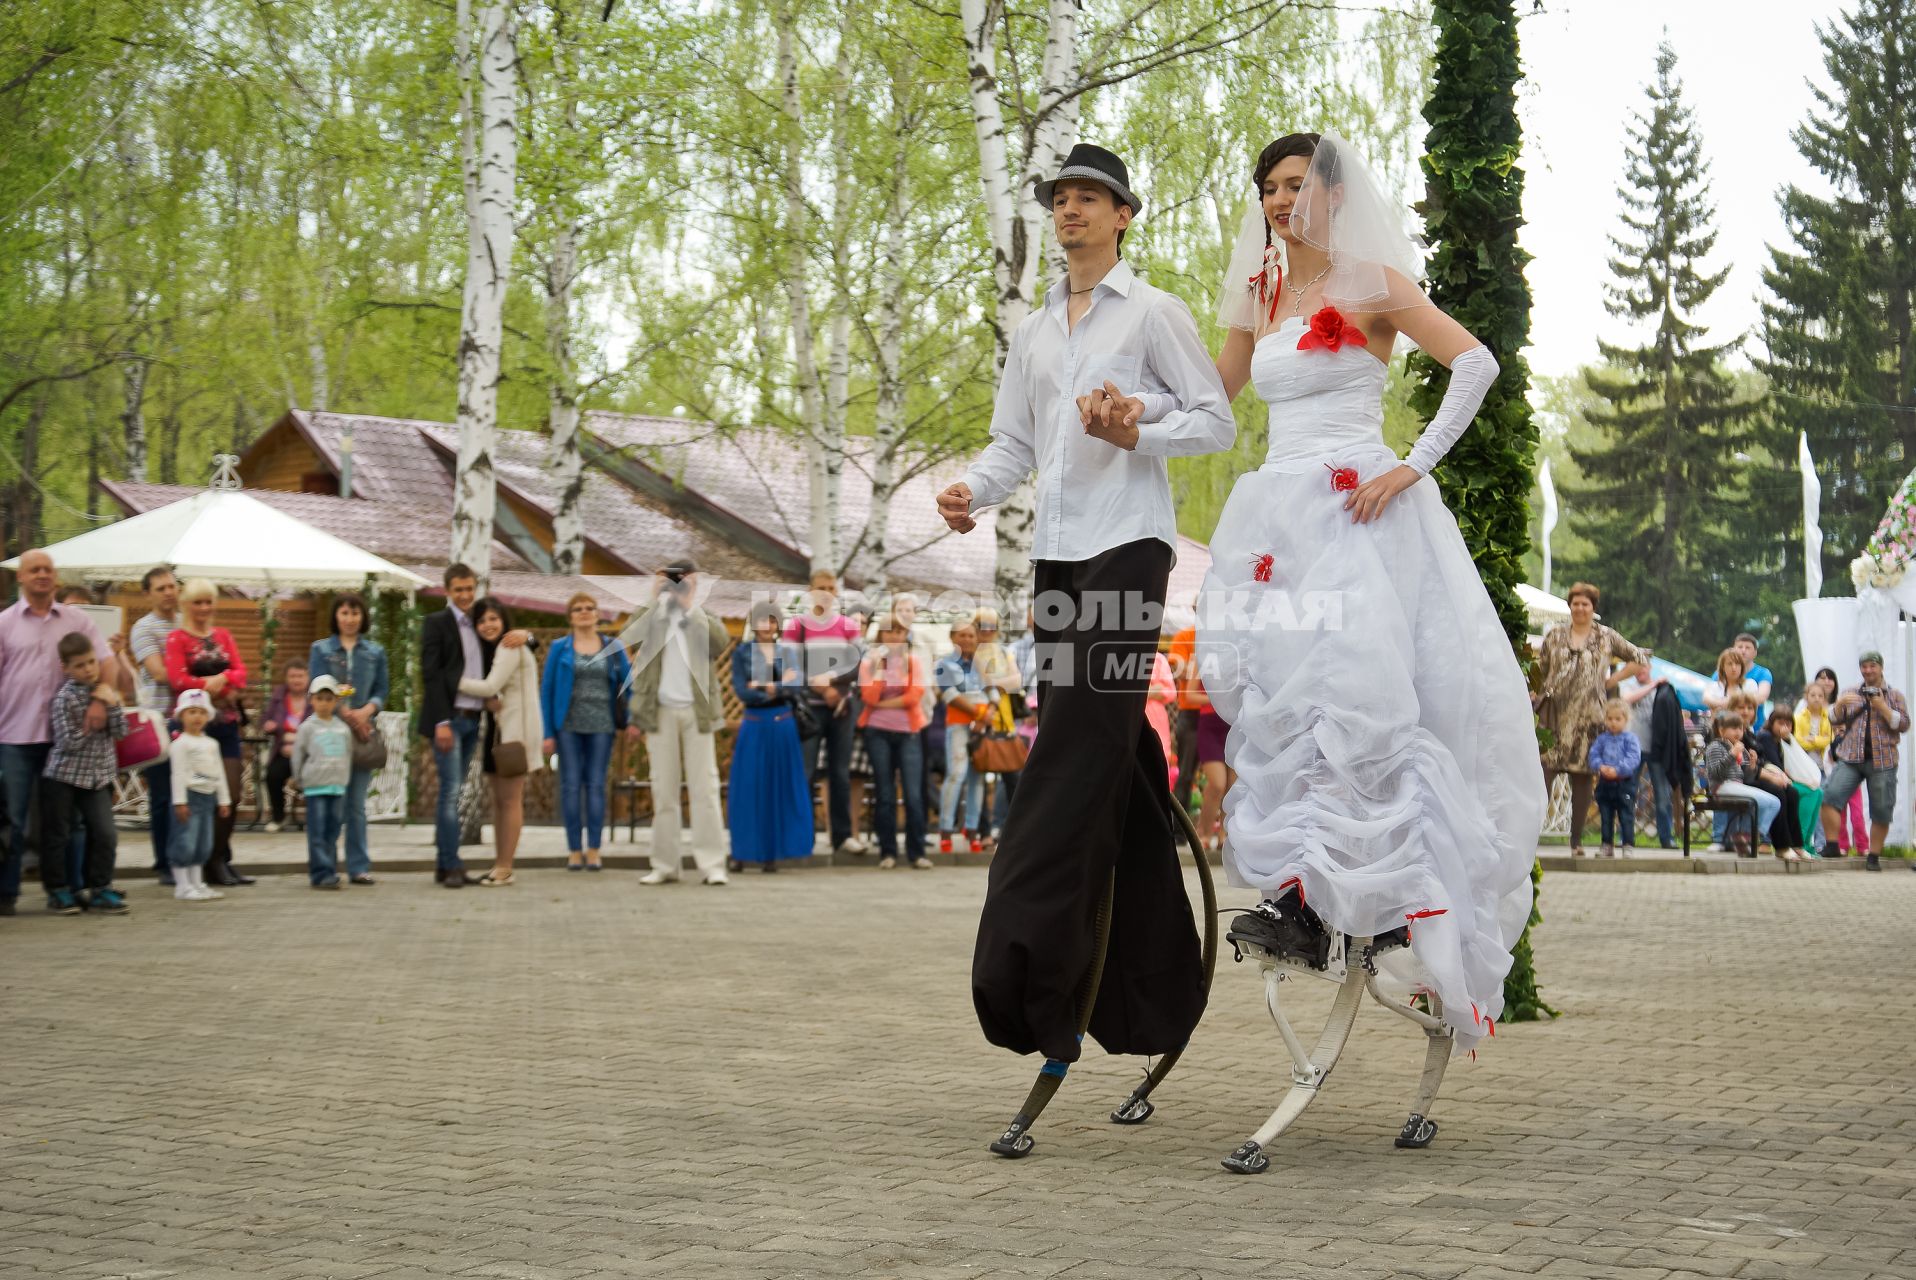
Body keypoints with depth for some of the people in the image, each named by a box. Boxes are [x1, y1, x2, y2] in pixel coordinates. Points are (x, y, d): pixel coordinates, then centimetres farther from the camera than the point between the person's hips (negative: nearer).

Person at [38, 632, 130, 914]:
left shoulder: (105, 692, 5)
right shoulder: (64, 698, -12)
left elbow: (120, 732, 0)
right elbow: (69, 741, -17)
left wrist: (112, 704, -12)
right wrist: (92, 726, -9)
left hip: (99, 776, 4)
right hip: (64, 776, -4)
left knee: (104, 833, 0)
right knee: (57, 835, 4)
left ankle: (100, 888, 12)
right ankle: (57, 891, 15)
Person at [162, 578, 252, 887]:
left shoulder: (223, 636, 17)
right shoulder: (177, 638, 0)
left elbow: (240, 672, 7)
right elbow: (177, 678, -12)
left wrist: (221, 679, -12)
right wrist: (210, 685, -16)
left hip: (227, 721, 5)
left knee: (230, 792, 3)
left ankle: (222, 859, 13)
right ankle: (210, 864, 2)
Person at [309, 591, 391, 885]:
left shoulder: (375, 651, 13)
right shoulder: (320, 649, 8)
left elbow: (383, 689, 9)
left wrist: (367, 711, -10)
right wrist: (347, 715, -12)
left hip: (364, 729, 2)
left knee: (357, 804, 3)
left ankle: (359, 866, 7)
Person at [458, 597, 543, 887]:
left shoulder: (511, 647, -11)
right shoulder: (493, 650, 19)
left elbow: (491, 686, -19)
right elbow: (491, 691, 10)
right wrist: (489, 700, -13)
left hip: (516, 730, -10)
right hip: (498, 729, 10)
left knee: (510, 799, -8)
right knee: (499, 800, 10)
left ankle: (505, 869, -7)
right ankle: (499, 865, 13)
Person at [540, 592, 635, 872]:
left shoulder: (613, 648, 7)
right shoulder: (559, 648, 4)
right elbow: (546, 690, 3)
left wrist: (633, 720, -9)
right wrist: (547, 733, -2)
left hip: (601, 726, 1)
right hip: (568, 725, -1)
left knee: (596, 785, -1)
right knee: (571, 785, -2)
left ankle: (593, 850, 1)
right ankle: (574, 850, 2)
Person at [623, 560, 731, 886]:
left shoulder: (705, 617, 11)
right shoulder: (651, 616, 10)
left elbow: (721, 642, -10)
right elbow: (628, 639, -9)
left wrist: (690, 606, -8)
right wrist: (655, 602, -9)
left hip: (697, 712, -1)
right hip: (661, 711, 1)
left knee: (705, 789, -4)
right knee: (663, 791, 3)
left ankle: (712, 864, -5)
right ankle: (666, 865, 6)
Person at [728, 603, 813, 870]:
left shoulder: (789, 651, 7)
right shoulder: (741, 653, 1)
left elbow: (799, 688, -5)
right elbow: (742, 692, -9)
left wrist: (767, 686, -15)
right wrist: (780, 688, -11)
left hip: (783, 727, 2)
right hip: (754, 727, -2)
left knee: (780, 788, 3)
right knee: (749, 789, -1)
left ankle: (772, 852, 9)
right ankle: (743, 852, 6)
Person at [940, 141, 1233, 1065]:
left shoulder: (1154, 314, 5)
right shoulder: (1033, 332, 23)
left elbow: (1216, 420, 2)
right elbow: (1014, 440, 22)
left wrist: (1136, 432, -15)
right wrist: (974, 489, 1)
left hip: (1126, 544, -6)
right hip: (1057, 552, 7)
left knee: (1082, 745, -16)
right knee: (1114, 755, 6)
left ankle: (1024, 969, -23)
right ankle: (1154, 981, 11)